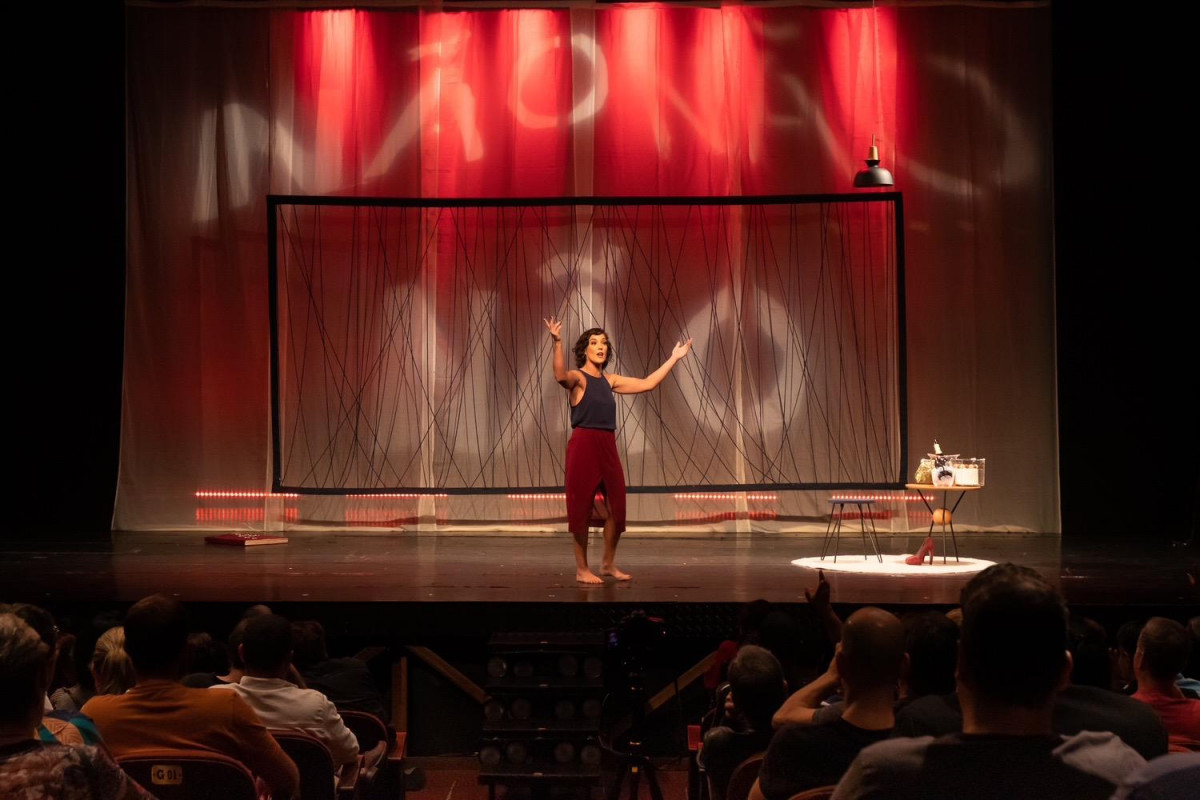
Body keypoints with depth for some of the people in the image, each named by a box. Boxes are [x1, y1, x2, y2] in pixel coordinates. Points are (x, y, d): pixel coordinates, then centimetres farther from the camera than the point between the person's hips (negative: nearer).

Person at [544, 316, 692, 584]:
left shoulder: (610, 381, 14)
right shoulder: (578, 378, -6)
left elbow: (646, 384, 16)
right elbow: (560, 375, -29)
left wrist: (674, 358, 18)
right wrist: (557, 342, -42)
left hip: (608, 447, 7)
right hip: (583, 445, -6)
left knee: (616, 507, 8)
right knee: (582, 507, 0)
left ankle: (609, 564, 23)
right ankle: (582, 568, 9)